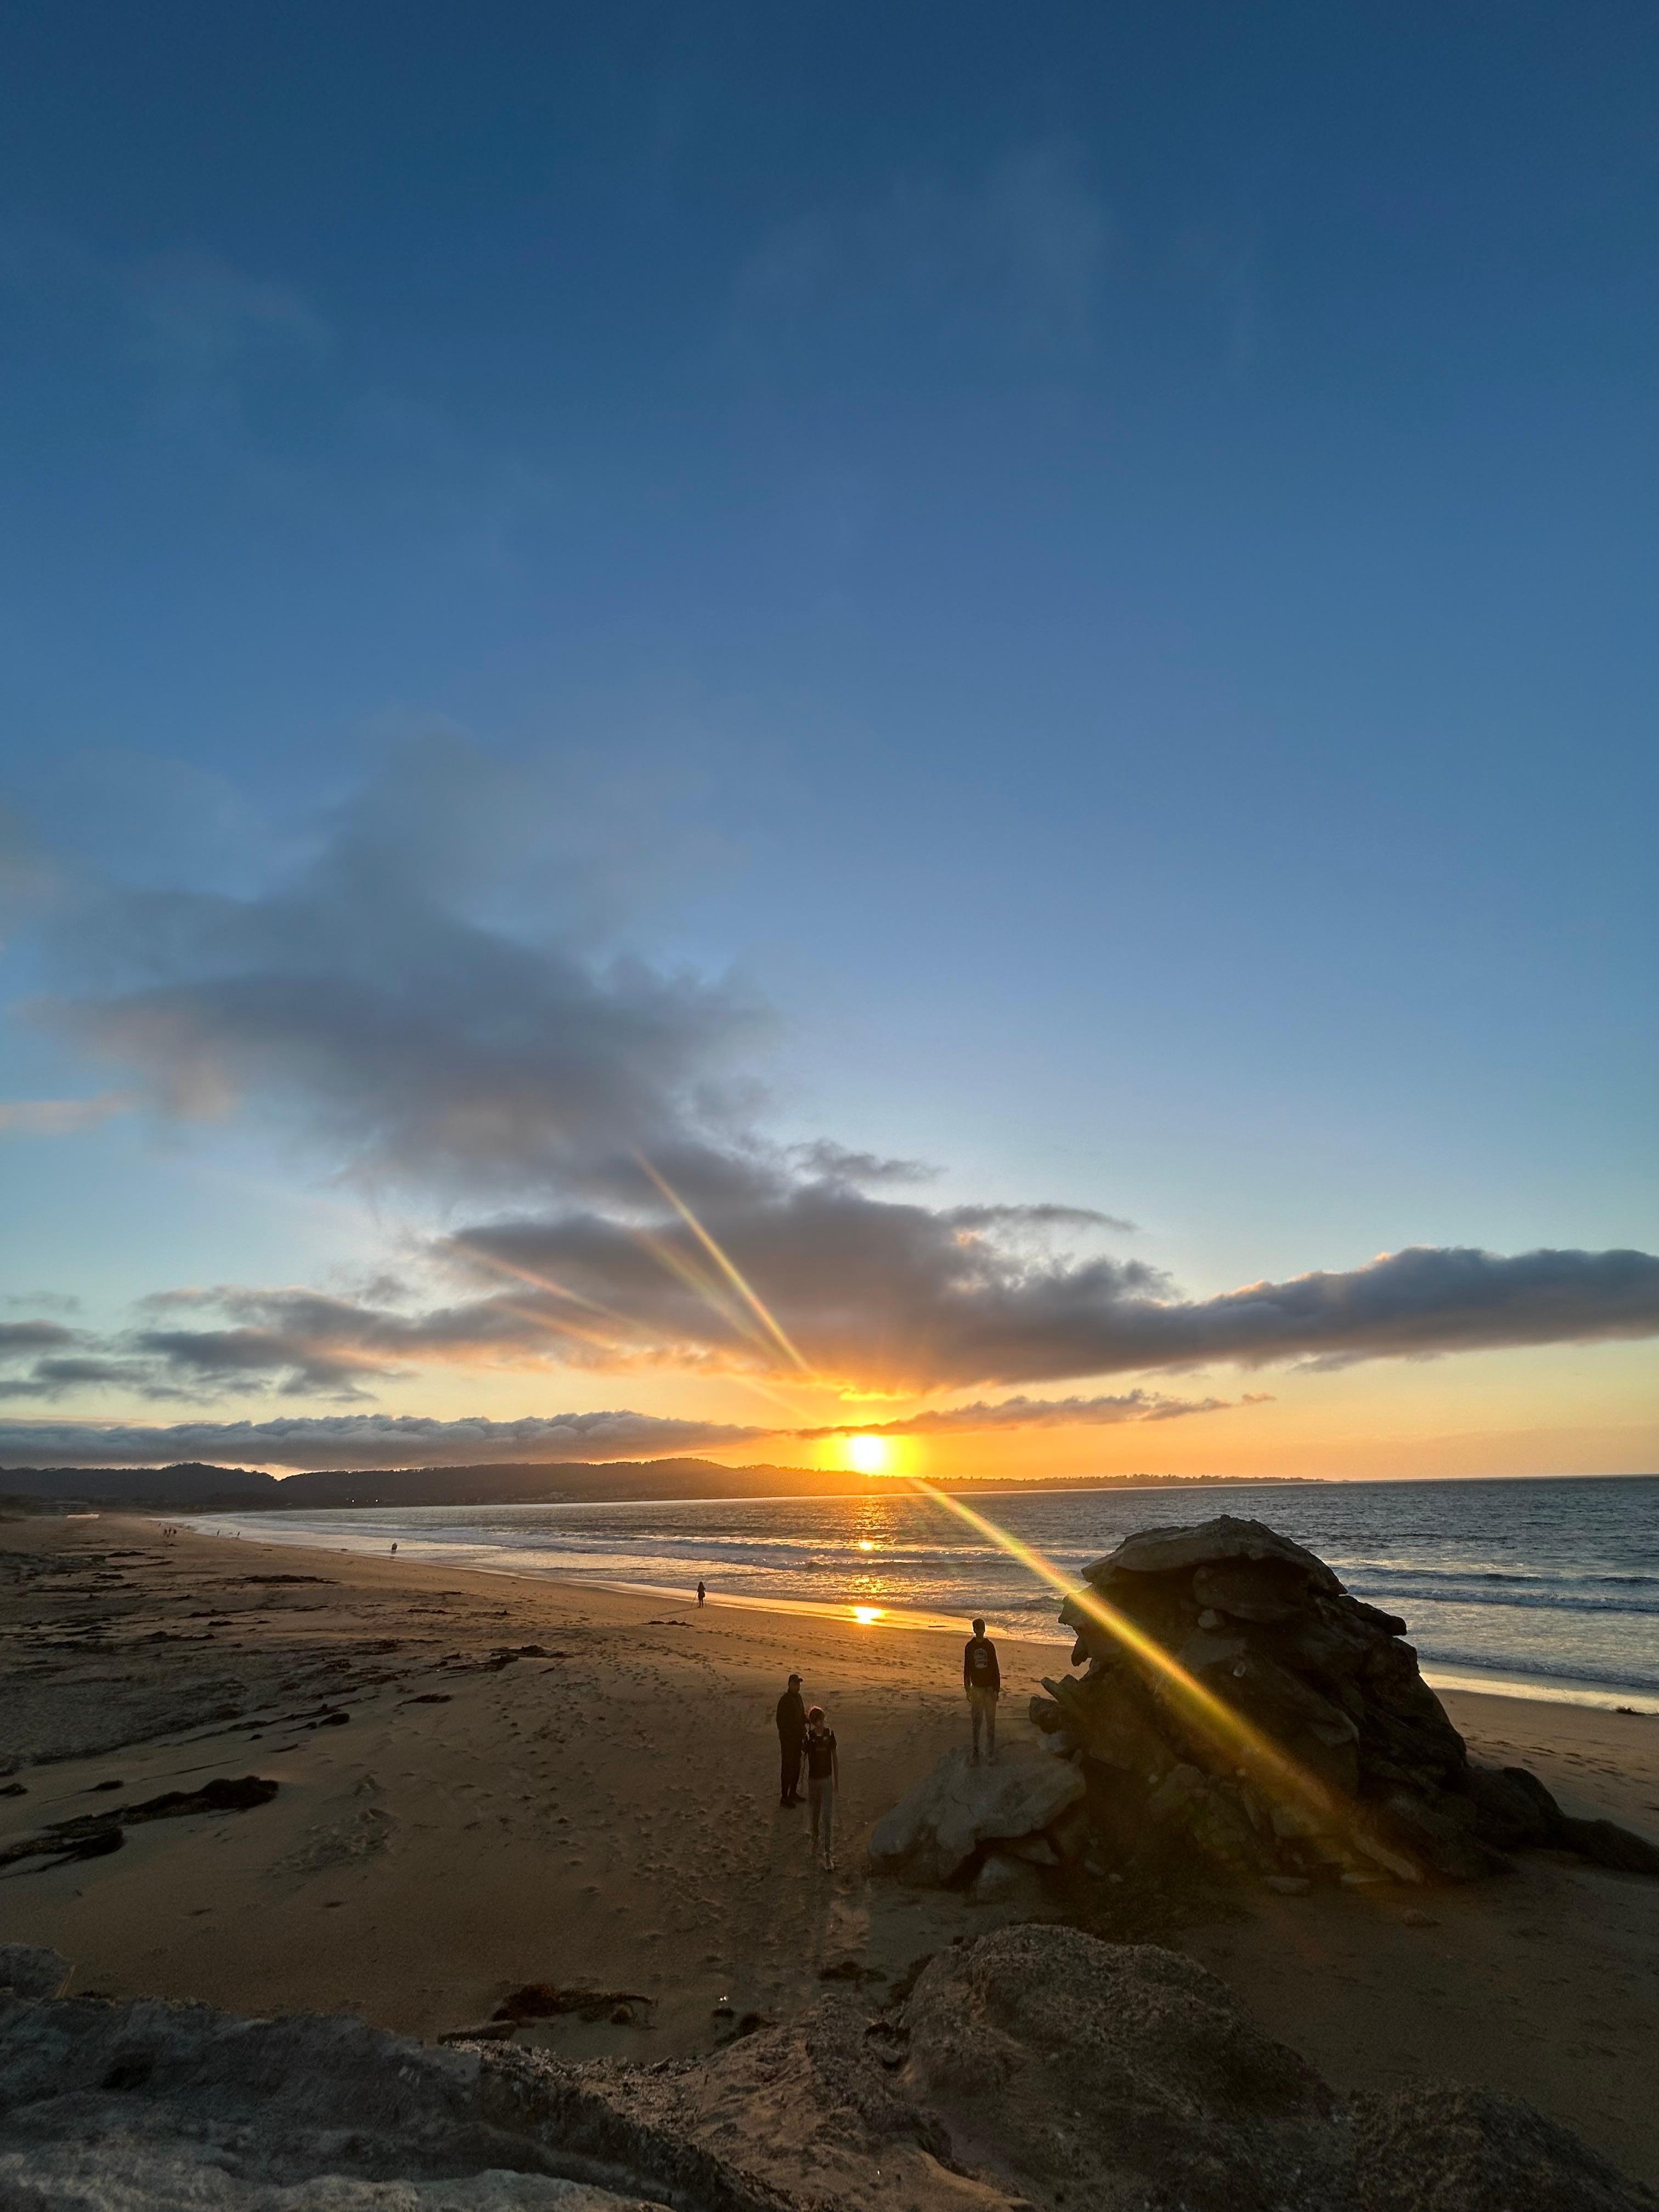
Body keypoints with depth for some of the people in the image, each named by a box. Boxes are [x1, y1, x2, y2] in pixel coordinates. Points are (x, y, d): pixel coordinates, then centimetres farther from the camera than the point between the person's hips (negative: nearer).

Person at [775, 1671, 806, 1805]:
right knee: (788, 1768, -1)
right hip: (788, 1740, -8)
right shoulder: (785, 1700, -20)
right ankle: (784, 1798, 10)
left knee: (796, 1766, 17)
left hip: (798, 1738, 8)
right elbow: (780, 1722, -21)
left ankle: (793, 1793, 32)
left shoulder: (798, 1697, 6)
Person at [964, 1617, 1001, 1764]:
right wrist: (967, 1690, 3)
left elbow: (996, 1668, 1)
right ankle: (976, 1751, 15)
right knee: (976, 1722, 6)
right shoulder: (969, 1647, 0)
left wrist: (997, 1689, -1)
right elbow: (966, 1669, 5)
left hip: (990, 1688, -1)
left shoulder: (990, 1646, -2)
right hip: (976, 1688, 1)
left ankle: (992, 1752, 13)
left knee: (991, 1722, 4)